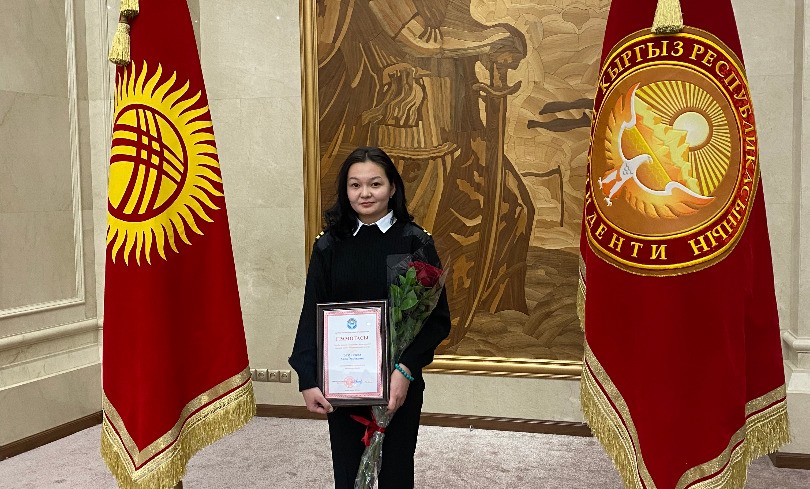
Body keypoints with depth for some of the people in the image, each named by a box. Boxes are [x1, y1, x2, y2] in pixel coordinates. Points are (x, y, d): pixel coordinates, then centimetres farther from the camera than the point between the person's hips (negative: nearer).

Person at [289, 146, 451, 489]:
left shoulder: (415, 242, -6)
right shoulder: (329, 245, -1)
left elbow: (438, 317, -8)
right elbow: (311, 315, -2)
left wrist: (406, 369, -20)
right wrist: (307, 381, -12)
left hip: (399, 382, -1)